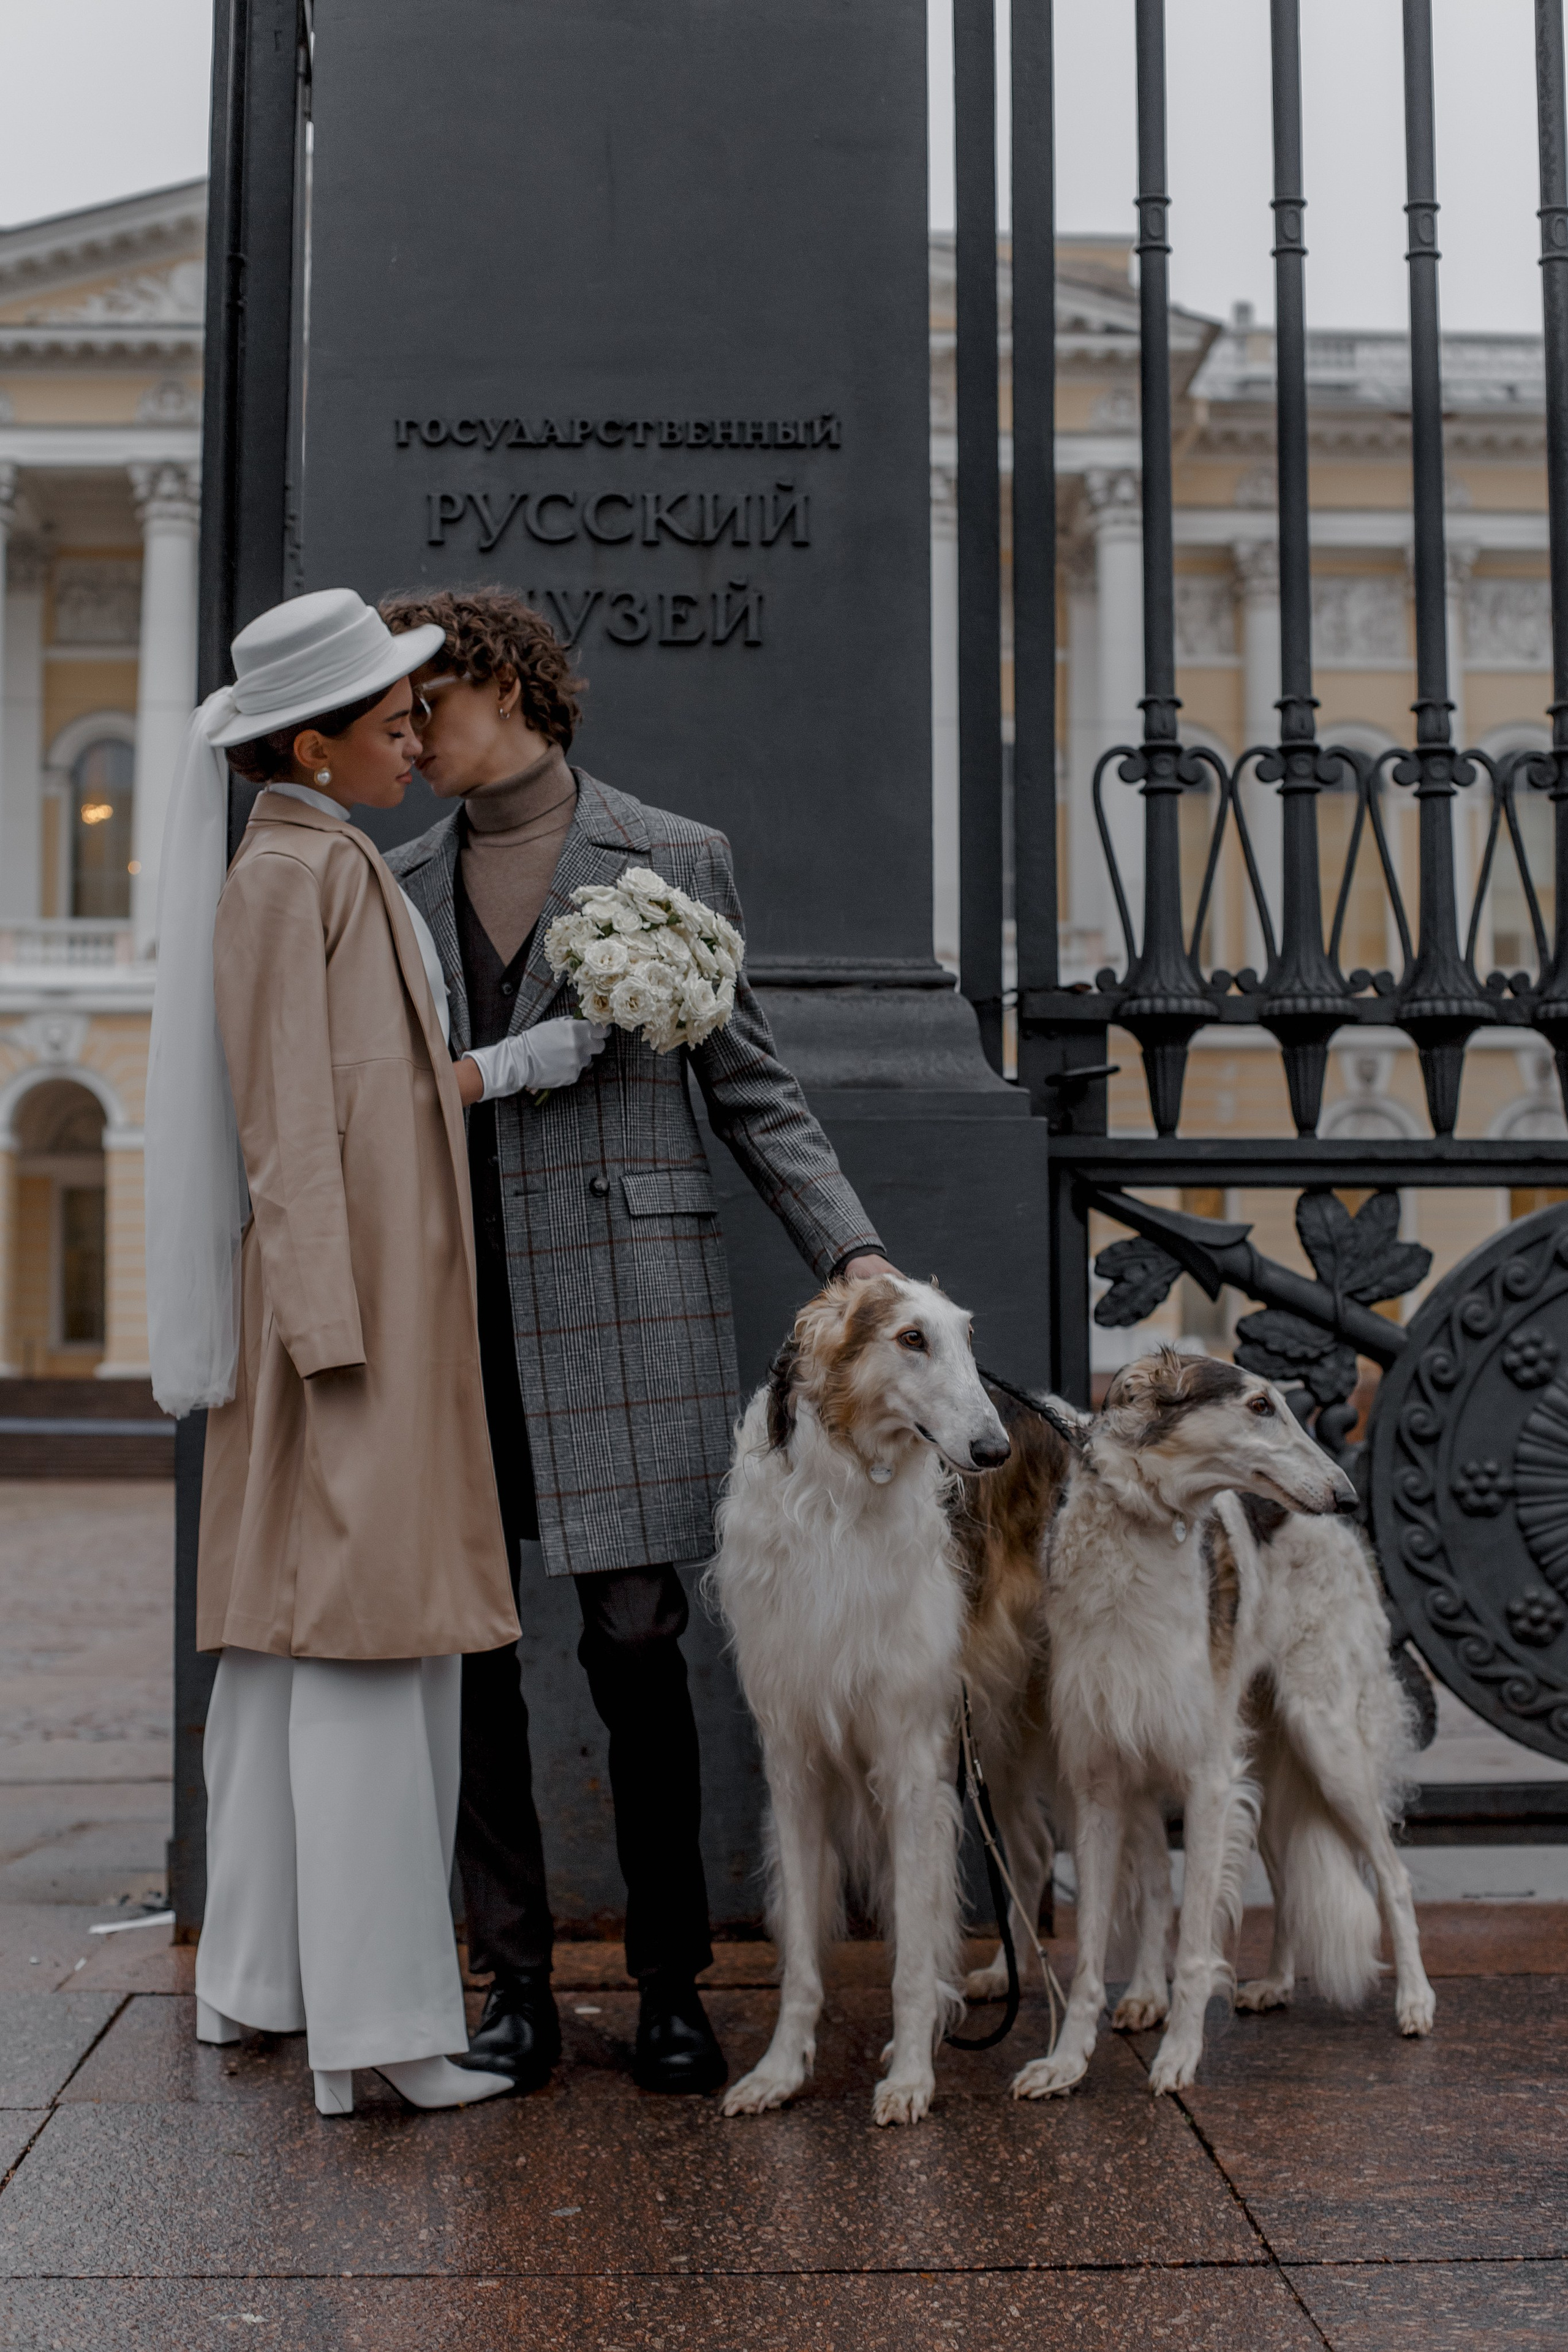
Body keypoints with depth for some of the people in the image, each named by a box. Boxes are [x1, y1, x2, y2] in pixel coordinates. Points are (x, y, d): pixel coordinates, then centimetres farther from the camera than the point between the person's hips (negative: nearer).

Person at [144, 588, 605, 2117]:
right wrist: (333, 1331, -20)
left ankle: (259, 1978, 22)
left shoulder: (319, 869, 19)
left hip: (365, 1298, 10)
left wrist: (514, 1067, 14)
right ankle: (371, 2017, -5)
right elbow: (294, 1118, -17)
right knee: (364, 1636, -9)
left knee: (288, 1625, 12)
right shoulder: (296, 872, -11)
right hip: (351, 1301, -10)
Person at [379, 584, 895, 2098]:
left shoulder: (673, 860, 6)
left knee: (636, 1641, -3)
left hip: (619, 1297, -3)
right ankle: (514, 1985, 16)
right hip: (453, 1305, 4)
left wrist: (852, 1250, -5)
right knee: (464, 1644, 3)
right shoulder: (402, 885, 15)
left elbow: (749, 1089, 6)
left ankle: (671, 1987, 11)